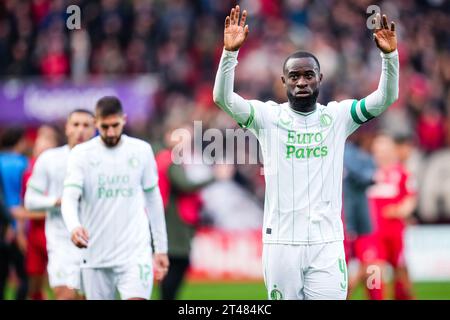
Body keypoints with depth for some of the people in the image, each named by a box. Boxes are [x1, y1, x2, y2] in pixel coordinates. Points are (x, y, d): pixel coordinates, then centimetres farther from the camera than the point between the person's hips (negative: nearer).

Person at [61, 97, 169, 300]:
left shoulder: (142, 151, 5)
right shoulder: (81, 154, -2)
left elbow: (153, 199, 13)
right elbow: (70, 197, -13)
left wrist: (161, 248, 12)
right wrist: (74, 227, -35)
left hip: (135, 252, 0)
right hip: (95, 256, 0)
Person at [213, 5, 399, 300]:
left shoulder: (338, 116, 6)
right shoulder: (268, 117, 2)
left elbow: (386, 98, -4)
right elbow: (223, 98, -11)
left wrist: (390, 55, -20)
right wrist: (230, 52, -25)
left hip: (327, 242, 0)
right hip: (281, 241, 0)